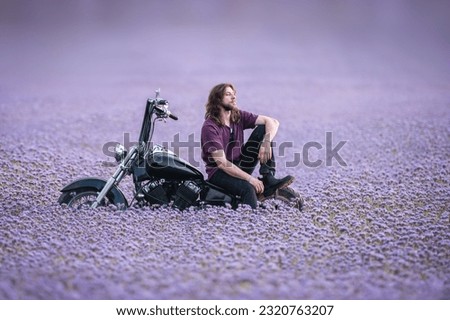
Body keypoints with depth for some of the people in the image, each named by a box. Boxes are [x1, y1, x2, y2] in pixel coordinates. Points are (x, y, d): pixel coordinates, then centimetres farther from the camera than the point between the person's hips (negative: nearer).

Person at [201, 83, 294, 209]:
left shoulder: (239, 116, 0)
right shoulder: (209, 127, -19)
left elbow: (273, 122, -8)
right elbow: (222, 163, -24)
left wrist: (266, 143, -28)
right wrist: (250, 178, -29)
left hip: (239, 167, 7)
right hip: (219, 172, -7)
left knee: (262, 129, -8)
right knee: (247, 188, -38)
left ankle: (268, 179, -20)